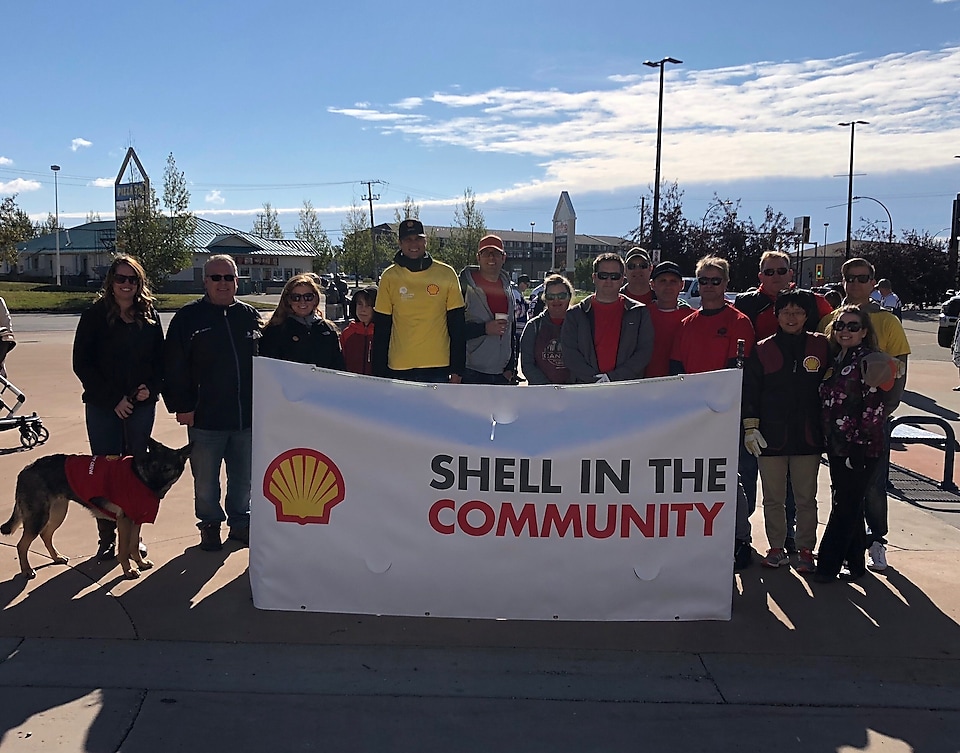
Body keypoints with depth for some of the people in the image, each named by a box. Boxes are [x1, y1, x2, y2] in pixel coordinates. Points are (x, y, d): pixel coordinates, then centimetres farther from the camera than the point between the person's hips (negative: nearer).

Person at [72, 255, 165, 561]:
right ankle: (107, 538, 11)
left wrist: (152, 388, -8)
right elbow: (81, 363, -6)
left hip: (142, 406, 3)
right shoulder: (95, 315, -3)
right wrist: (113, 399, -11)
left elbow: (160, 360, 11)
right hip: (102, 408, -2)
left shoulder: (150, 317, 6)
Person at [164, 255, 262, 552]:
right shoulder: (188, 317, -2)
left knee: (243, 477, 14)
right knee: (205, 480, 9)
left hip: (247, 416, 3)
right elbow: (175, 368, -4)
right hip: (205, 417, -3)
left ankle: (240, 522, 31)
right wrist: (181, 405, -8)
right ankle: (210, 525, 27)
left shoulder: (250, 315, 8)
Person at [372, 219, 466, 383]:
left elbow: (457, 326, 4)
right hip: (399, 369, 0)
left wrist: (457, 369, 0)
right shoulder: (389, 277, 4)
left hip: (438, 369, 0)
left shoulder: (446, 274, 3)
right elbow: (381, 329, 6)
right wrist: (379, 373, 3)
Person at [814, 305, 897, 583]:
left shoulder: (868, 361, -12)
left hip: (860, 448, -8)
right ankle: (855, 564, 25)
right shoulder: (835, 360, 12)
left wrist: (859, 450, -17)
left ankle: (828, 565, 5)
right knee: (848, 506, 14)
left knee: (846, 506, 0)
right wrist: (828, 443, 14)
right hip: (837, 446, 8)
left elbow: (873, 409, -16)